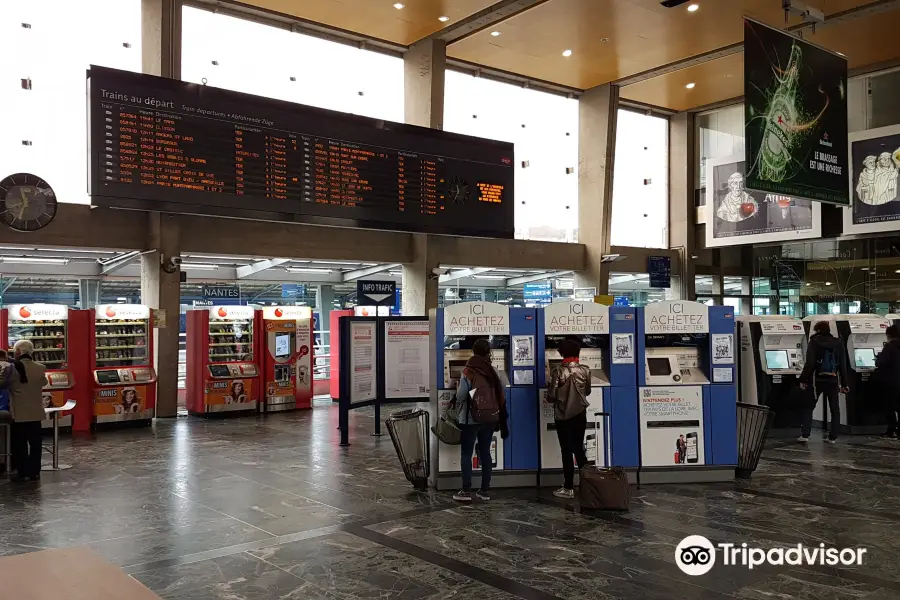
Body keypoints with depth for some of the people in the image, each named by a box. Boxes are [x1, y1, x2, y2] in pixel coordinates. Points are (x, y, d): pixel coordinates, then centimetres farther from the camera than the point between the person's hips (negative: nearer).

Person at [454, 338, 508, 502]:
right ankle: (485, 490, 14)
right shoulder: (493, 372, 2)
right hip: (490, 418, 5)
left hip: (471, 418, -4)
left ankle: (466, 491, 1)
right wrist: (500, 419, 19)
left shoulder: (468, 371, -11)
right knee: (485, 453, 11)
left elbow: (461, 395, -13)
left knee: (466, 454, 3)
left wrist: (459, 414, 9)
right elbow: (502, 395, 5)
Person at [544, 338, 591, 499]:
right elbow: (587, 392, 11)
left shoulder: (558, 371, -15)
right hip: (580, 415, 3)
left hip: (563, 416, -3)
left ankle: (569, 488, 7)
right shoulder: (585, 370, -3)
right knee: (579, 449, 15)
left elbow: (551, 396, -14)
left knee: (567, 451, 3)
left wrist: (547, 397, 9)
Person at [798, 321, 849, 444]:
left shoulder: (814, 342, -4)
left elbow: (809, 363, -12)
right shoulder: (837, 343, 8)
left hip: (817, 379, -3)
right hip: (833, 380, 3)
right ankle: (833, 437, 11)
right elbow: (843, 365, 7)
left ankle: (805, 435, -5)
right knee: (834, 409, 11)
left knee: (808, 407, 3)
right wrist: (844, 384, 11)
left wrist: (803, 380, -9)